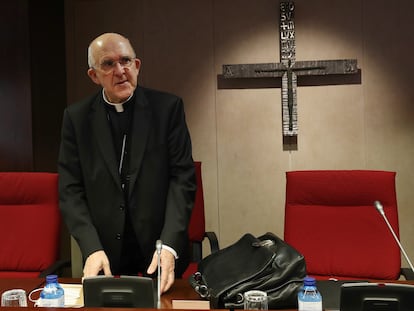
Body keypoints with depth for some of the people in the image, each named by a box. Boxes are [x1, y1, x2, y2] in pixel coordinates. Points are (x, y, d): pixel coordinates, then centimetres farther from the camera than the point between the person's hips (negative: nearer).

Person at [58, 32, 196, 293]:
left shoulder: (168, 107, -4)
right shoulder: (77, 117, -1)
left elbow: (183, 177, -8)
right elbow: (70, 191, -3)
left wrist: (169, 246, -19)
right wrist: (93, 249, -16)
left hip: (160, 255, 0)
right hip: (105, 257, 1)